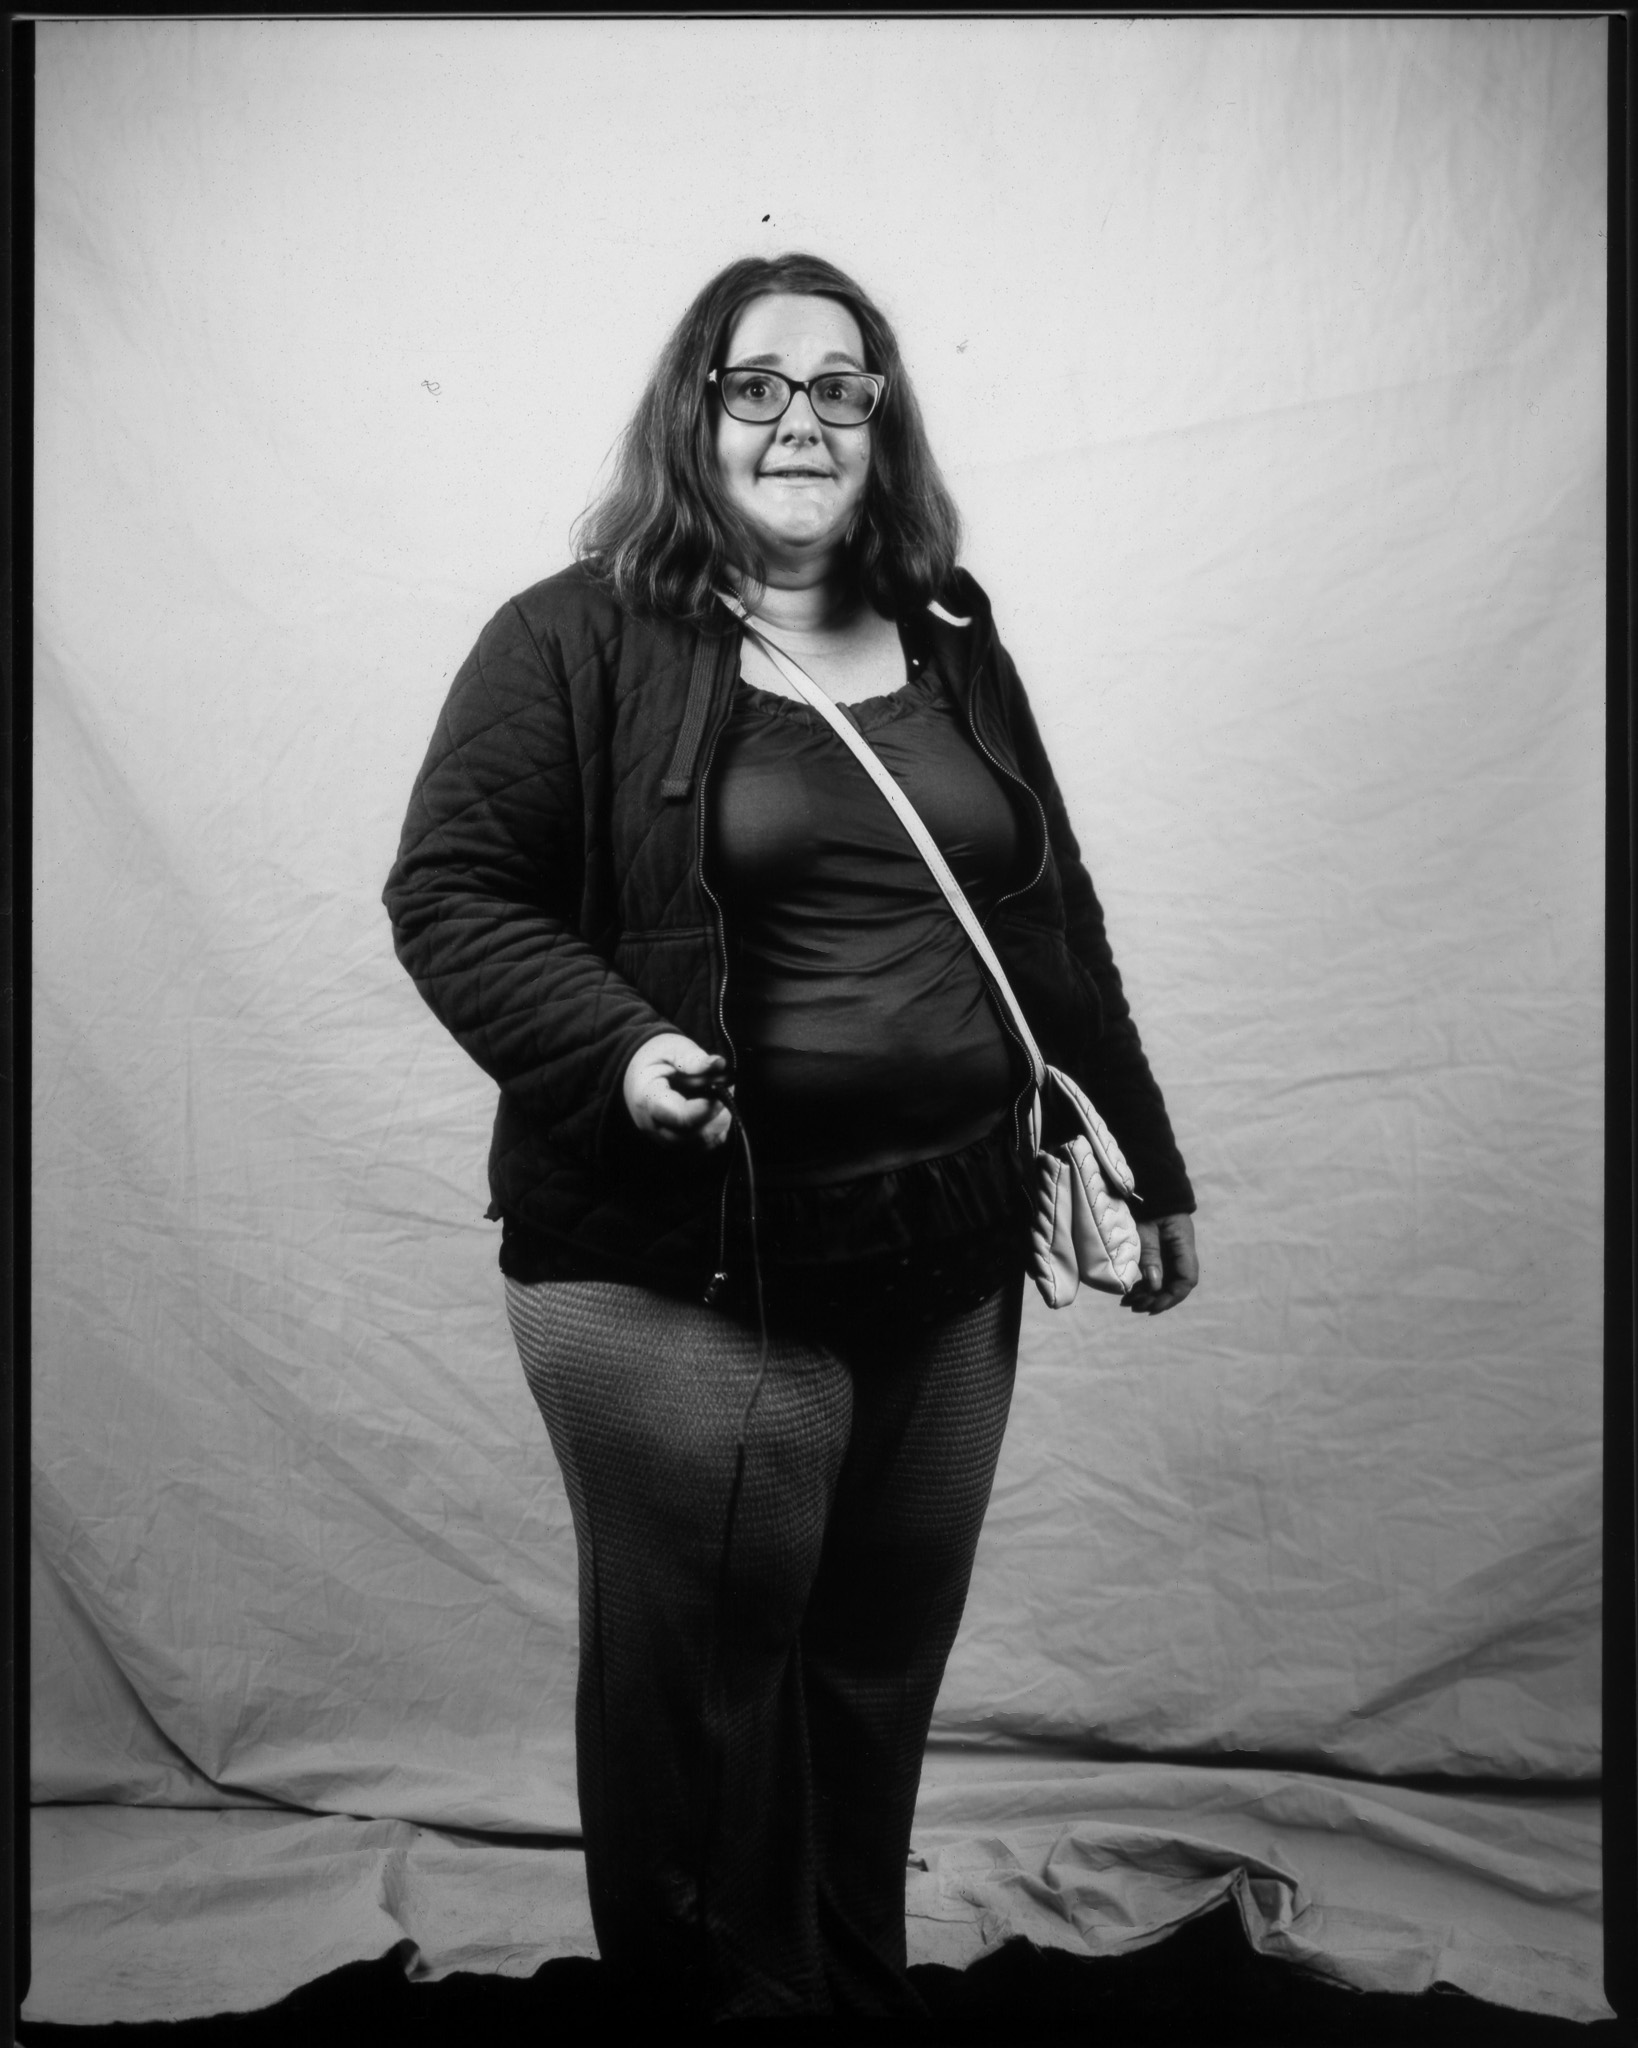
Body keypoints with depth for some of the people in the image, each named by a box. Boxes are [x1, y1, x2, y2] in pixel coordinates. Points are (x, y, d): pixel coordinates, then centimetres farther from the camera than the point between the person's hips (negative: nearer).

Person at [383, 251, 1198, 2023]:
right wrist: (612, 1047, -22)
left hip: (948, 1264, 5)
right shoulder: (576, 639, -4)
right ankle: (702, 1999, 31)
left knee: (882, 1675, 17)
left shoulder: (952, 649, 13)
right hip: (682, 1279, -5)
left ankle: (857, 1989, 38)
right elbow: (449, 891, -6)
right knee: (700, 1695, 7)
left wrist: (1145, 1165, 18)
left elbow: (1053, 927, 17)